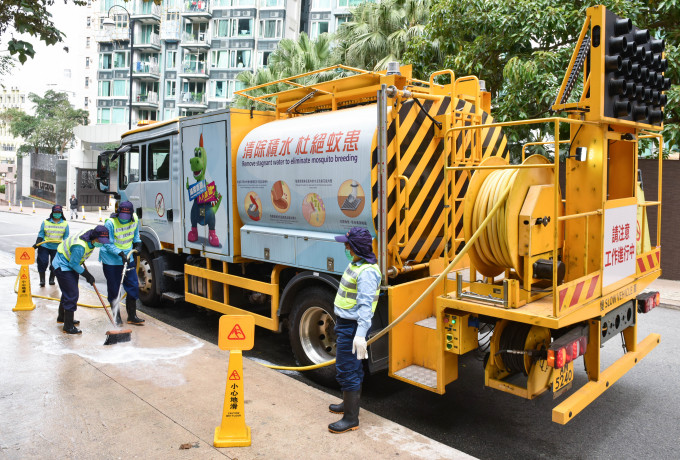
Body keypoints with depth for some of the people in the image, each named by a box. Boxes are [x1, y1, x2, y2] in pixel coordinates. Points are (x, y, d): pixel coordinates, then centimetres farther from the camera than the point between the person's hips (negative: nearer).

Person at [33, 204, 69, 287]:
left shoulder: (65, 224, 3)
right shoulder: (45, 222, 1)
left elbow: (66, 237, 5)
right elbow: (41, 234, 3)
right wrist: (37, 244, -8)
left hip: (57, 248, 1)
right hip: (44, 246, -1)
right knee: (43, 262, -5)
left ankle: (52, 279, 24)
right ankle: (42, 280, 9)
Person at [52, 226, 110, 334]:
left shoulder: (91, 239, -10)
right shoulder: (80, 246, -37)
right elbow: (74, 264, -27)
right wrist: (87, 275, -19)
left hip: (71, 264, 10)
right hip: (62, 267, -10)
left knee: (68, 292, 23)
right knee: (72, 294, -13)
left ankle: (62, 317, 43)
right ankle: (68, 326, -5)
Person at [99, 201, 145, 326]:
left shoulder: (135, 221, -4)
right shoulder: (110, 223, -20)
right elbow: (108, 244, -16)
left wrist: (138, 243, -1)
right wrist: (121, 254, -27)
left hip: (127, 258, 5)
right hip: (111, 260, -5)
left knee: (133, 285, 3)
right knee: (114, 289, 4)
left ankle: (132, 316, 15)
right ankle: (116, 316, 20)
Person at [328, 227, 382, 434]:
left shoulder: (367, 272, -25)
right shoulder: (356, 263, 8)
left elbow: (365, 305, -31)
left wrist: (360, 335, -37)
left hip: (352, 327, -10)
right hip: (345, 324, 10)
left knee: (346, 370, -3)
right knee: (353, 368, 23)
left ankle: (351, 418, 10)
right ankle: (349, 403, 40)